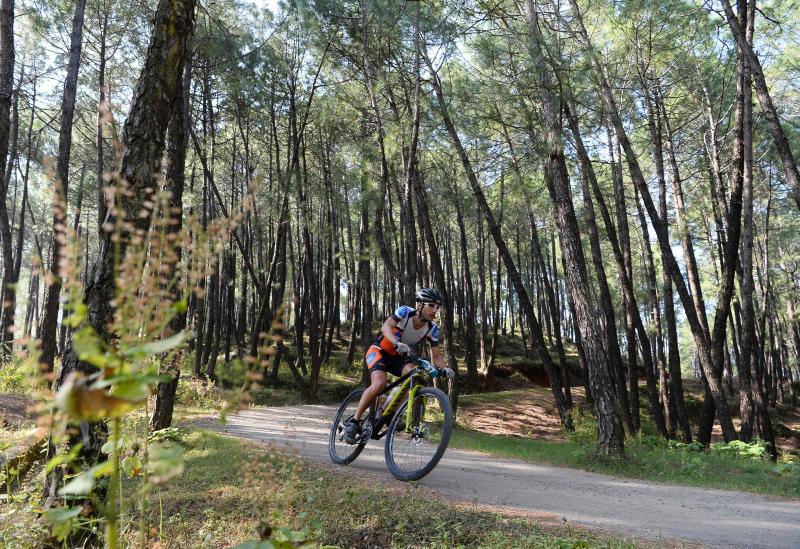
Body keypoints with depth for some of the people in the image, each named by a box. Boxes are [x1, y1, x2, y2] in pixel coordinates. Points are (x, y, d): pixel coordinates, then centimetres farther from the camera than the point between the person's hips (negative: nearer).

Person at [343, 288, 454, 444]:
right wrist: (397, 343, -55)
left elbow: (436, 355, -10)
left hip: (398, 358, 5)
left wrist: (444, 369, -32)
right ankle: (353, 421, -15)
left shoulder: (432, 328, -11)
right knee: (380, 383, -30)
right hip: (378, 351, -5)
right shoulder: (405, 311, -22)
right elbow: (386, 326, -36)